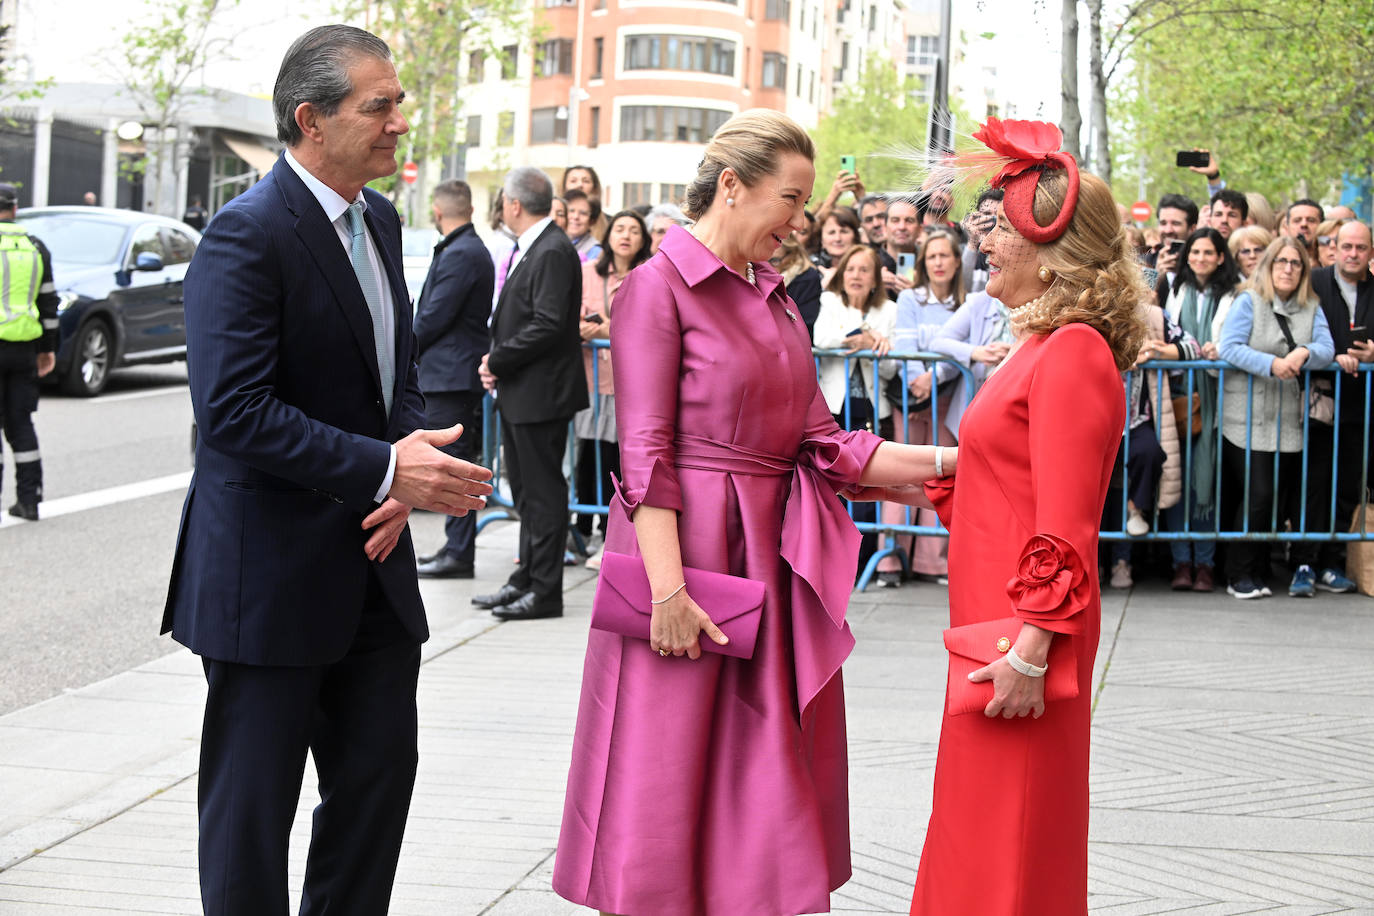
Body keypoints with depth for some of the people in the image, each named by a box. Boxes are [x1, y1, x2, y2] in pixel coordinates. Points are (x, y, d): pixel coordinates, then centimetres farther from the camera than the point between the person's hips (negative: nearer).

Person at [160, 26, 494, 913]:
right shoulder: (247, 234, -17)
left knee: (382, 773, 13)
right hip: (271, 568, -8)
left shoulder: (380, 221, 10)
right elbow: (234, 409, -24)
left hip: (371, 560, 8)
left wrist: (406, 473, -5)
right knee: (253, 801, 3)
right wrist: (386, 472, -25)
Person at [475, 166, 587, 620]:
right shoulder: (528, 250, 15)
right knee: (526, 491, 16)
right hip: (519, 393, 10)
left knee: (543, 491, -4)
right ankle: (526, 580, 24)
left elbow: (549, 325, -24)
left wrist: (498, 361, -16)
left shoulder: (552, 252, -17)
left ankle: (545, 591, 1)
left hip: (541, 392, -10)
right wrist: (495, 359, 2)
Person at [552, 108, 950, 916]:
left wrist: (946, 461, 0)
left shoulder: (775, 298, 14)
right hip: (690, 545, -7)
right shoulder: (660, 285, -7)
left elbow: (822, 447, 9)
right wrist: (668, 587, -21)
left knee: (762, 781, 9)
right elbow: (645, 454, -14)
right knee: (667, 782, 0)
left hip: (771, 557, 7)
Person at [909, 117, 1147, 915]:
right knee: (980, 831, 18)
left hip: (1025, 622, -10)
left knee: (1009, 847, -1)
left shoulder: (1074, 351, -17)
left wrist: (1032, 647, -25)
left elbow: (1065, 524, -22)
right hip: (995, 615, 10)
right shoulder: (1045, 344, 15)